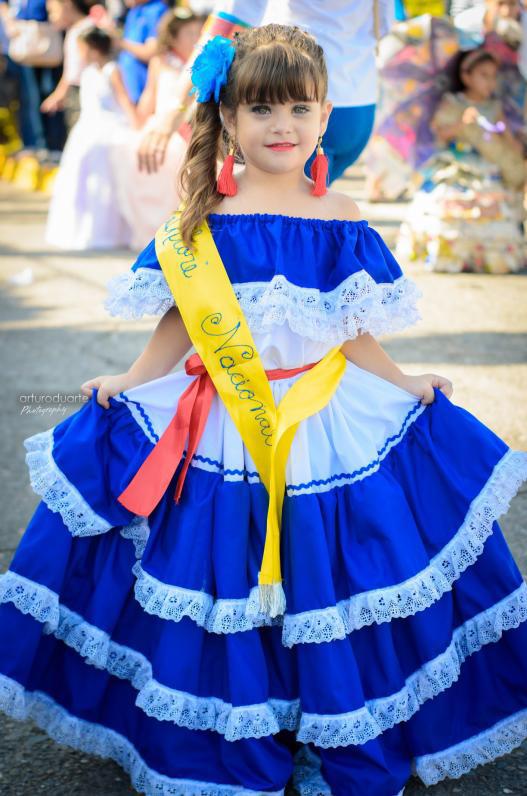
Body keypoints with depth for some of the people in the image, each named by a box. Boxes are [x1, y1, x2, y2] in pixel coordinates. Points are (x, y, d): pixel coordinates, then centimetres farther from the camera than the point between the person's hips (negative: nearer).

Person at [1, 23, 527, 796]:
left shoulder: (341, 219, -1)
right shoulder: (201, 220, -3)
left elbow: (352, 332, 5)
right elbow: (178, 325, 3)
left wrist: (405, 387, 1)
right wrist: (126, 385, -3)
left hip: (326, 427, 1)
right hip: (224, 433, 0)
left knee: (328, 587, 6)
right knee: (218, 588, 6)